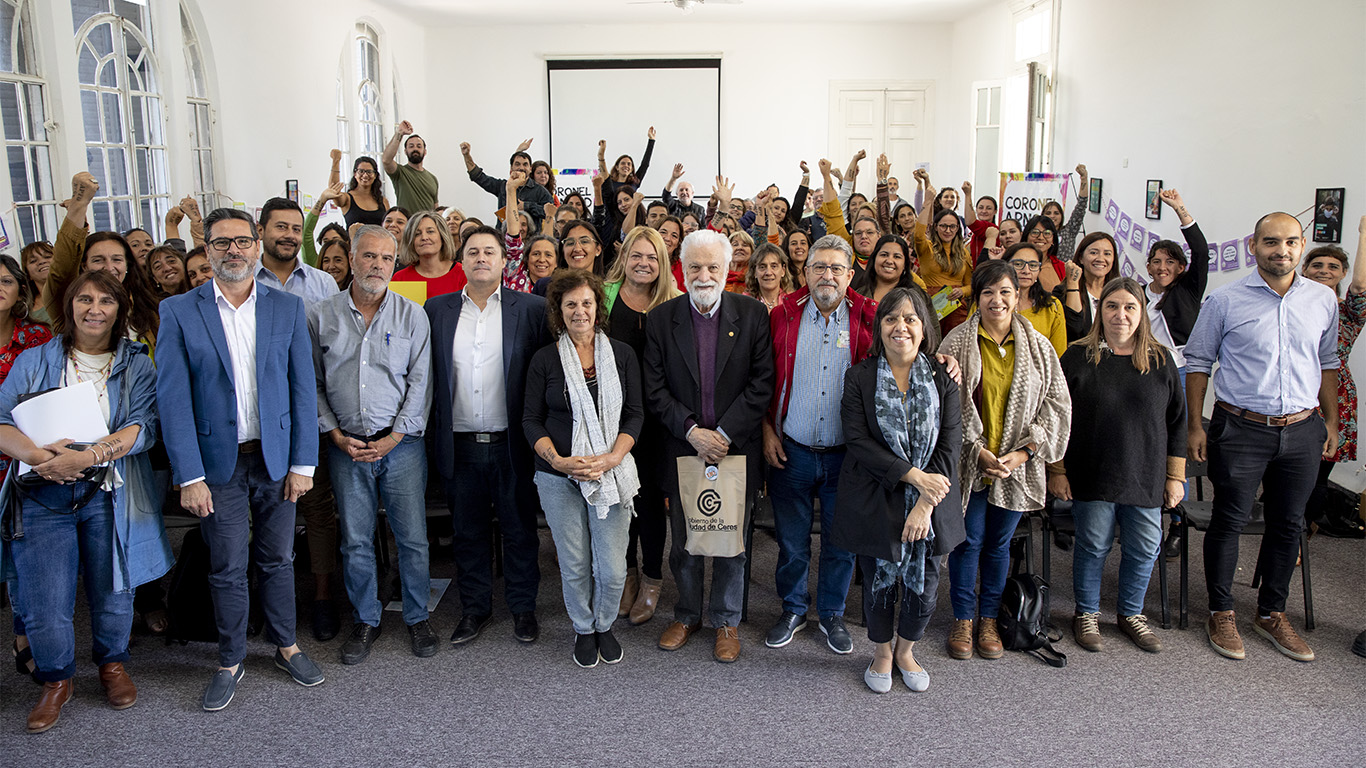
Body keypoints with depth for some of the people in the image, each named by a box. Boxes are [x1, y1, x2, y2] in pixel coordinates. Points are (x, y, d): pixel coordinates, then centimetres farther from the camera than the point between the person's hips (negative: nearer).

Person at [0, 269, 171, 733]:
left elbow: (143, 427, -7)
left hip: (109, 495, 0)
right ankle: (56, 681, 22)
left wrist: (88, 456, -22)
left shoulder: (136, 365, 6)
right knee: (42, 603, -2)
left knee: (112, 591, 9)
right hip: (44, 495, 0)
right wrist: (38, 455, -19)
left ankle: (112, 664, 35)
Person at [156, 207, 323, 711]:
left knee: (279, 560, 13)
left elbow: (303, 387, 1)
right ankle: (230, 661, 26)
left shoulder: (288, 308, 2)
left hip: (276, 459, 1)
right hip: (218, 463, -1)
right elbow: (173, 399, -6)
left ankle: (286, 646, 31)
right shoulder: (178, 311, -3)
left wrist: (302, 463, -4)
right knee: (227, 569, 8)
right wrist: (189, 476, -11)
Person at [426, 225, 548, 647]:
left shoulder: (531, 309, -1)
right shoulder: (438, 309, 6)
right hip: (460, 446, 2)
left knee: (519, 530, 10)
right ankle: (475, 607, 29)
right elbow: (427, 374, 8)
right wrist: (434, 432, 2)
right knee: (468, 532, 14)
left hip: (511, 445, -2)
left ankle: (523, 607, 26)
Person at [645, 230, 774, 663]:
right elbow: (655, 389, -3)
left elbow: (762, 384, -6)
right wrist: (692, 430, -15)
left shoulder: (753, 315, -3)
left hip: (736, 447, -1)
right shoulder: (661, 319, -1)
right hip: (682, 448, 1)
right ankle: (688, 615, 34)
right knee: (684, 542, 13)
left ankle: (726, 620, 30)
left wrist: (724, 434, -14)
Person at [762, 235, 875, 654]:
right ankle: (793, 609, 33)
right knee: (792, 541, 12)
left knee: (841, 541, 12)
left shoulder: (868, 318, -1)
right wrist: (767, 430, -2)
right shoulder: (783, 315, 0)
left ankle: (832, 614, 32)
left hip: (846, 455, 0)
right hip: (791, 451, 0)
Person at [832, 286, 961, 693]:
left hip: (931, 501, 2)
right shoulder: (859, 377, -2)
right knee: (879, 582, 8)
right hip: (876, 502, -1)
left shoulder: (942, 377, 1)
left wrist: (926, 502, -14)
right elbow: (857, 441, -11)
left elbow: (950, 445, -4)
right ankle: (882, 652, 35)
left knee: (924, 586, 8)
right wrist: (911, 474, -19)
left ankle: (906, 651, 35)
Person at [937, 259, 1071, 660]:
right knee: (968, 541, 6)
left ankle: (989, 619, 28)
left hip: (1016, 465, 2)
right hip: (969, 463, -2)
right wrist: (978, 450, -14)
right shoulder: (957, 343, -5)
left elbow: (1057, 405, 3)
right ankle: (963, 619, 22)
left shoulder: (1038, 346, 2)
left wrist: (1024, 452, -8)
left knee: (999, 543, 13)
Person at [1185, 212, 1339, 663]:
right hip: (1240, 429, -3)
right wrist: (1195, 426, -3)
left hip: (1302, 431, 4)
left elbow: (1327, 363, 16)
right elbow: (1198, 362, 0)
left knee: (1287, 525, 12)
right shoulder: (1226, 301, -5)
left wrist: (1331, 421, 14)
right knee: (1229, 521, 4)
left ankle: (1271, 614, 28)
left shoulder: (1323, 299, 6)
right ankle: (1221, 613, 20)